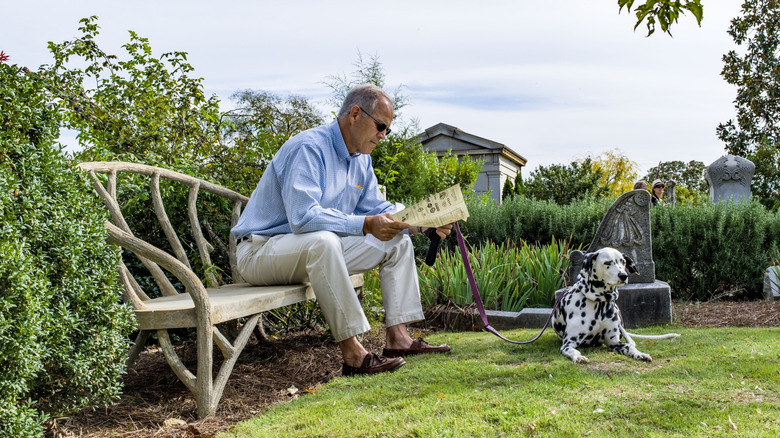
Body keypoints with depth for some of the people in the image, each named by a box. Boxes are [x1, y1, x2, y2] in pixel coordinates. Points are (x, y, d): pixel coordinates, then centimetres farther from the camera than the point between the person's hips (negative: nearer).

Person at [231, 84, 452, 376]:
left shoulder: (361, 160, 9)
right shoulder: (308, 148, -22)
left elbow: (376, 208, 12)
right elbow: (302, 216, -34)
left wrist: (423, 223, -4)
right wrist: (365, 225, -39)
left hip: (318, 250, 9)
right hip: (261, 251, -9)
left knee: (397, 240, 3)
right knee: (323, 241, -41)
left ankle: (397, 337, -3)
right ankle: (353, 355, -36)